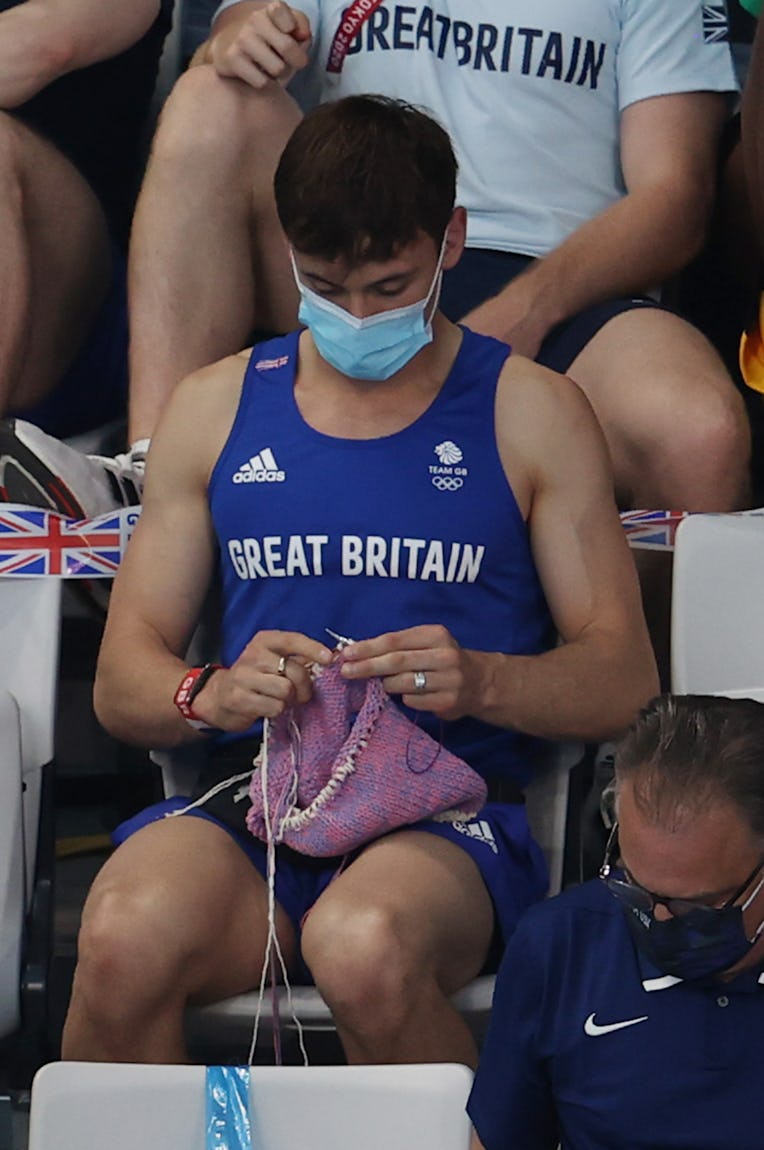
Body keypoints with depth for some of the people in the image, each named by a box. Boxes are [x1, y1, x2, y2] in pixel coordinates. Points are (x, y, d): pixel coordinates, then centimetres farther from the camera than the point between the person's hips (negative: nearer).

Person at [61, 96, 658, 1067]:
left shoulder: (532, 414, 11)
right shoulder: (215, 407, 17)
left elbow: (625, 680, 6)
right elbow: (121, 679, 14)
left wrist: (479, 681, -15)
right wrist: (213, 693, -10)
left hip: (448, 814, -1)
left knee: (364, 948, -37)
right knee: (123, 944, -33)